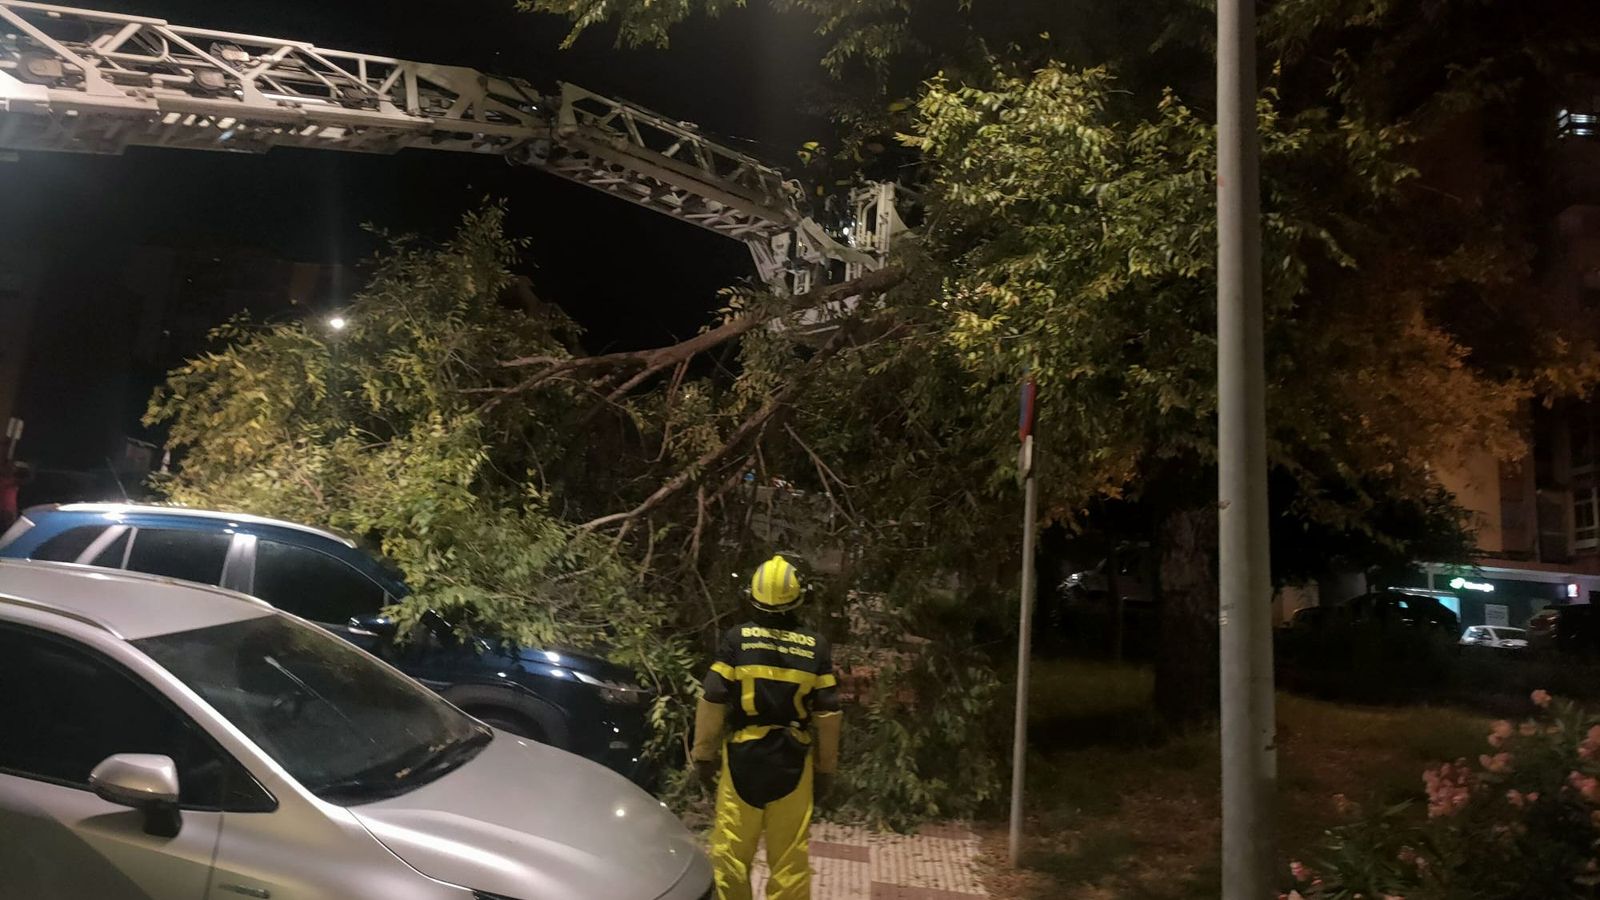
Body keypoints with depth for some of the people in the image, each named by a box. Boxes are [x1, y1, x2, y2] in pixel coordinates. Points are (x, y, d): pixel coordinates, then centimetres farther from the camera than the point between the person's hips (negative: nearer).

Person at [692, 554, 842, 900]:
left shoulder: (736, 639, -8)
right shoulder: (816, 646, -2)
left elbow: (713, 702, -6)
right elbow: (828, 713, 2)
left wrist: (704, 754, 5)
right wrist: (826, 768, 11)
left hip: (743, 755, -1)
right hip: (793, 760, 2)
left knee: (731, 851, 10)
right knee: (790, 855, 10)